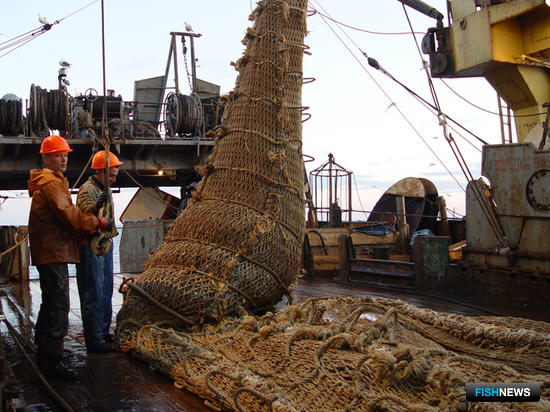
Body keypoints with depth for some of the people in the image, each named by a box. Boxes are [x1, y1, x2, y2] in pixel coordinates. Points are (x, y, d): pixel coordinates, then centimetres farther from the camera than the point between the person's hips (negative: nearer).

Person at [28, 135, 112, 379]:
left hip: (49, 252, 12)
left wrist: (88, 229, 12)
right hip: (53, 252, -12)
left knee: (51, 304, 21)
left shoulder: (52, 181, 21)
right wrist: (97, 222, -12)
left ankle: (43, 354, 34)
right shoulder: (51, 183, -13)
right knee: (58, 306, -10)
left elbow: (63, 215, 22)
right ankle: (52, 363, -7)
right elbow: (67, 214, -21)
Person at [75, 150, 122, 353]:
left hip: (105, 244, 10)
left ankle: (103, 332, 26)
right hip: (91, 247, -10)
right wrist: (95, 207, -50)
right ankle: (93, 339, -4)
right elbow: (82, 214, -31)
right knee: (94, 294, -8)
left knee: (106, 291, 15)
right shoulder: (87, 189, -14)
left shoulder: (104, 189, 17)